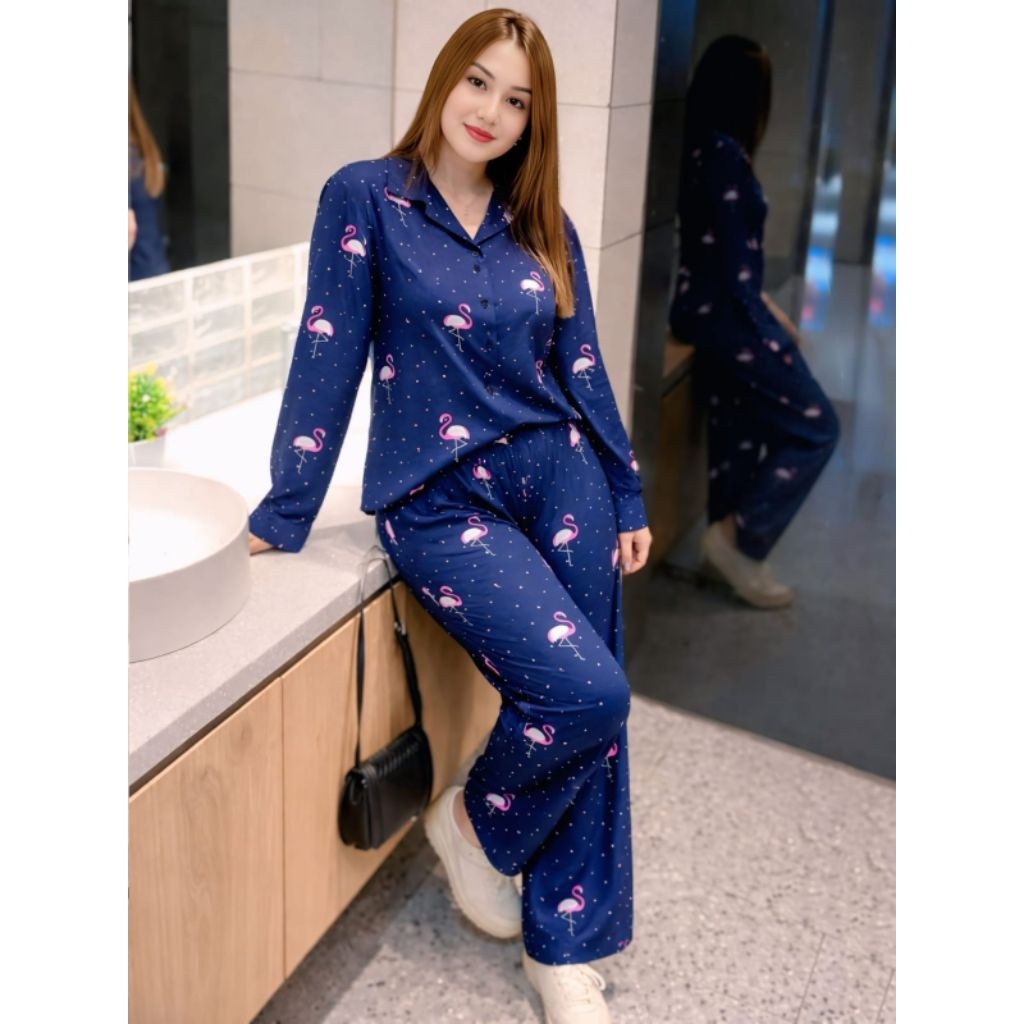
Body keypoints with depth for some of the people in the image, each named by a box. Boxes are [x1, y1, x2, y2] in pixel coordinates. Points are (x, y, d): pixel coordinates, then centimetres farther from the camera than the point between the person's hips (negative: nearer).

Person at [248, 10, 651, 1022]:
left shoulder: (545, 228, 10)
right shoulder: (366, 197, -2)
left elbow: (582, 368, 13)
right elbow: (328, 357, -5)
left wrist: (628, 500, 12)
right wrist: (284, 515, -4)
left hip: (560, 476, 5)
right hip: (439, 501, -4)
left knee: (593, 714, 0)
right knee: (587, 694, -20)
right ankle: (473, 820, 13)